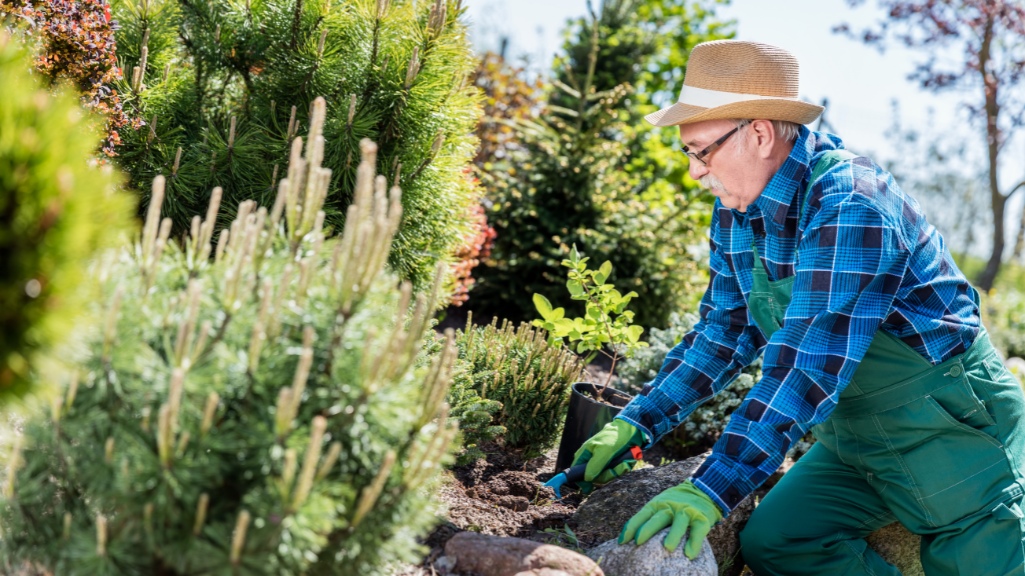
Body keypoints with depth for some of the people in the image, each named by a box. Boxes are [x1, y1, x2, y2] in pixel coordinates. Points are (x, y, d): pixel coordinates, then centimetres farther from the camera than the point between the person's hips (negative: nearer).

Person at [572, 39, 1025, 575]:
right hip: (854, 439, 7)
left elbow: (810, 368, -35)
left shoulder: (849, 204, -27)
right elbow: (723, 333, 7)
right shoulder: (737, 208, -1)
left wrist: (713, 490, -39)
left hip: (950, 428, -7)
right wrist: (636, 424, -2)